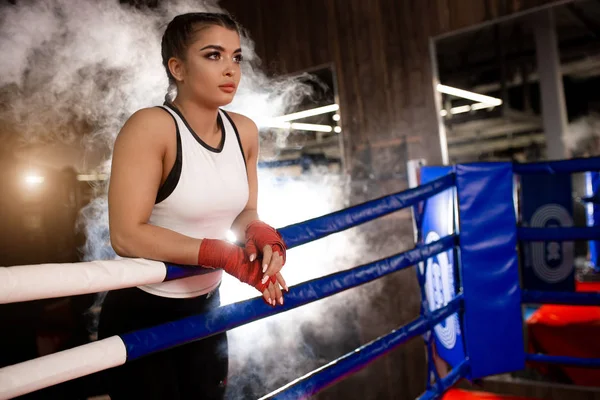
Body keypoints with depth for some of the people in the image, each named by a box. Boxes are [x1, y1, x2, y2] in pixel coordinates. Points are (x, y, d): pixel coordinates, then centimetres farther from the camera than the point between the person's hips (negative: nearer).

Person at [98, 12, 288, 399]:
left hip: (206, 306, 6)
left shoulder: (245, 131, -3)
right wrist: (225, 255, -28)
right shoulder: (150, 127, -23)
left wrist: (261, 234, -19)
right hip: (140, 314, -6)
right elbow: (126, 235, -27)